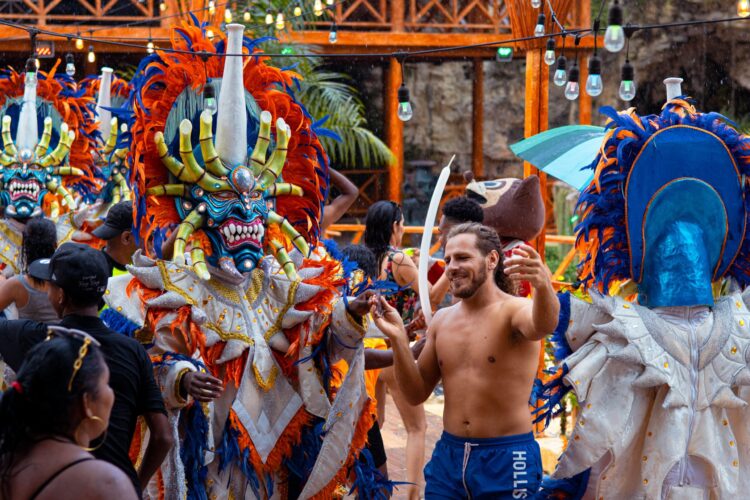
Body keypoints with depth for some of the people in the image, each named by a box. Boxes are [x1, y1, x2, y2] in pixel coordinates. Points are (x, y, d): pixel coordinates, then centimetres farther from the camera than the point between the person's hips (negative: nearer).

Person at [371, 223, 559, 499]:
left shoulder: (515, 310, -9)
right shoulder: (442, 319, 8)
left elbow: (543, 325, -34)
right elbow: (416, 394, 10)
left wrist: (543, 286, -56)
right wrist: (398, 338, -5)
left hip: (506, 459, -5)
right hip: (448, 456, 5)